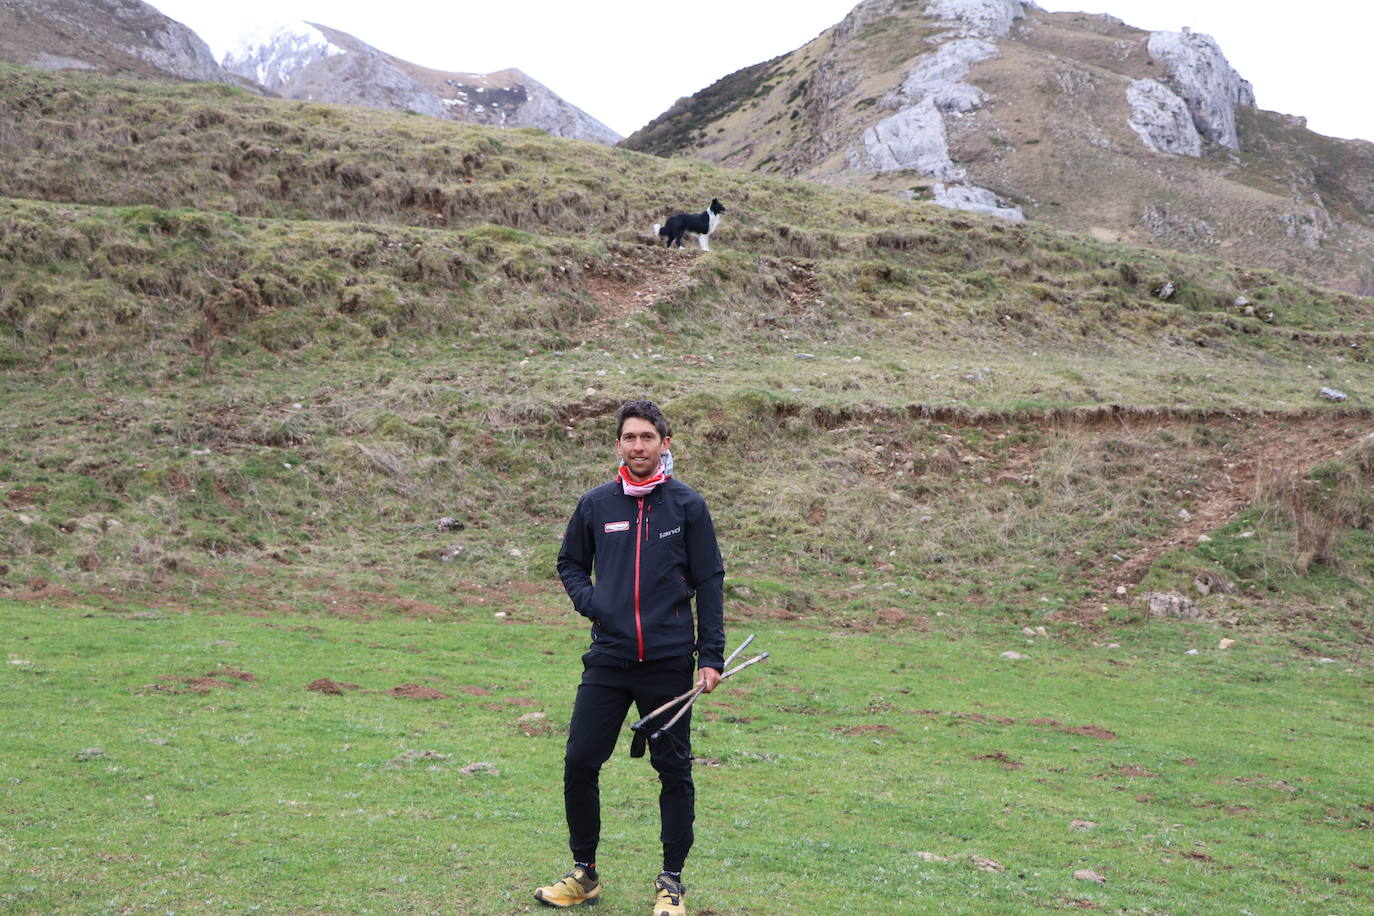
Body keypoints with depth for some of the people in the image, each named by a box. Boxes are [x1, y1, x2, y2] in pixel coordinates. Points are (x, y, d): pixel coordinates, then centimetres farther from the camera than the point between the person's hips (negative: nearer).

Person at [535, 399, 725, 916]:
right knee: (580, 763, 0)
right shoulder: (595, 504, 6)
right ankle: (584, 873, 19)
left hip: (669, 662, -2)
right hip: (608, 660, 2)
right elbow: (570, 563, 20)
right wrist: (587, 599, -2)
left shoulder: (687, 505, 0)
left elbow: (709, 582, 2)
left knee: (674, 771, 5)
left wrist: (711, 656, -4)